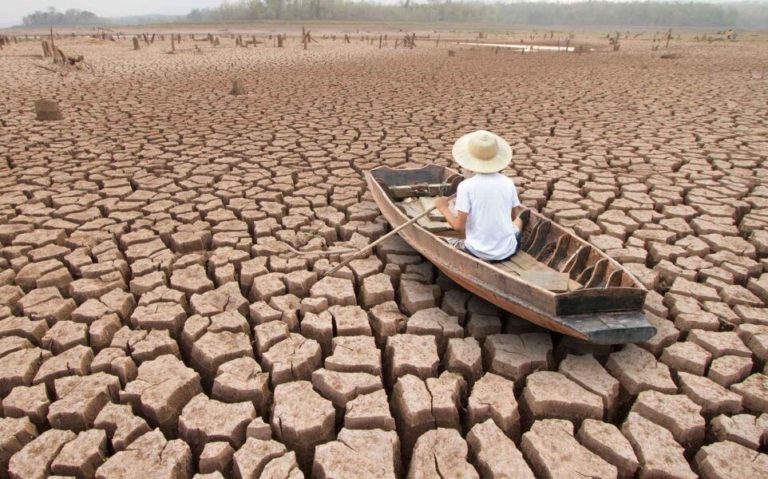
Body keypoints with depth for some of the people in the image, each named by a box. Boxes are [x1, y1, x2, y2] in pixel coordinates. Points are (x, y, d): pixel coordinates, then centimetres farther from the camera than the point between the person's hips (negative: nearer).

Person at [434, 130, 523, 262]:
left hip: (479, 253, -4)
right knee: (519, 220, 32)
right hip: (507, 251, 4)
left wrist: (443, 208, 0)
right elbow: (514, 216, 9)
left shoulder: (466, 186, -15)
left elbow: (458, 226, -16)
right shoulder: (508, 182, -4)